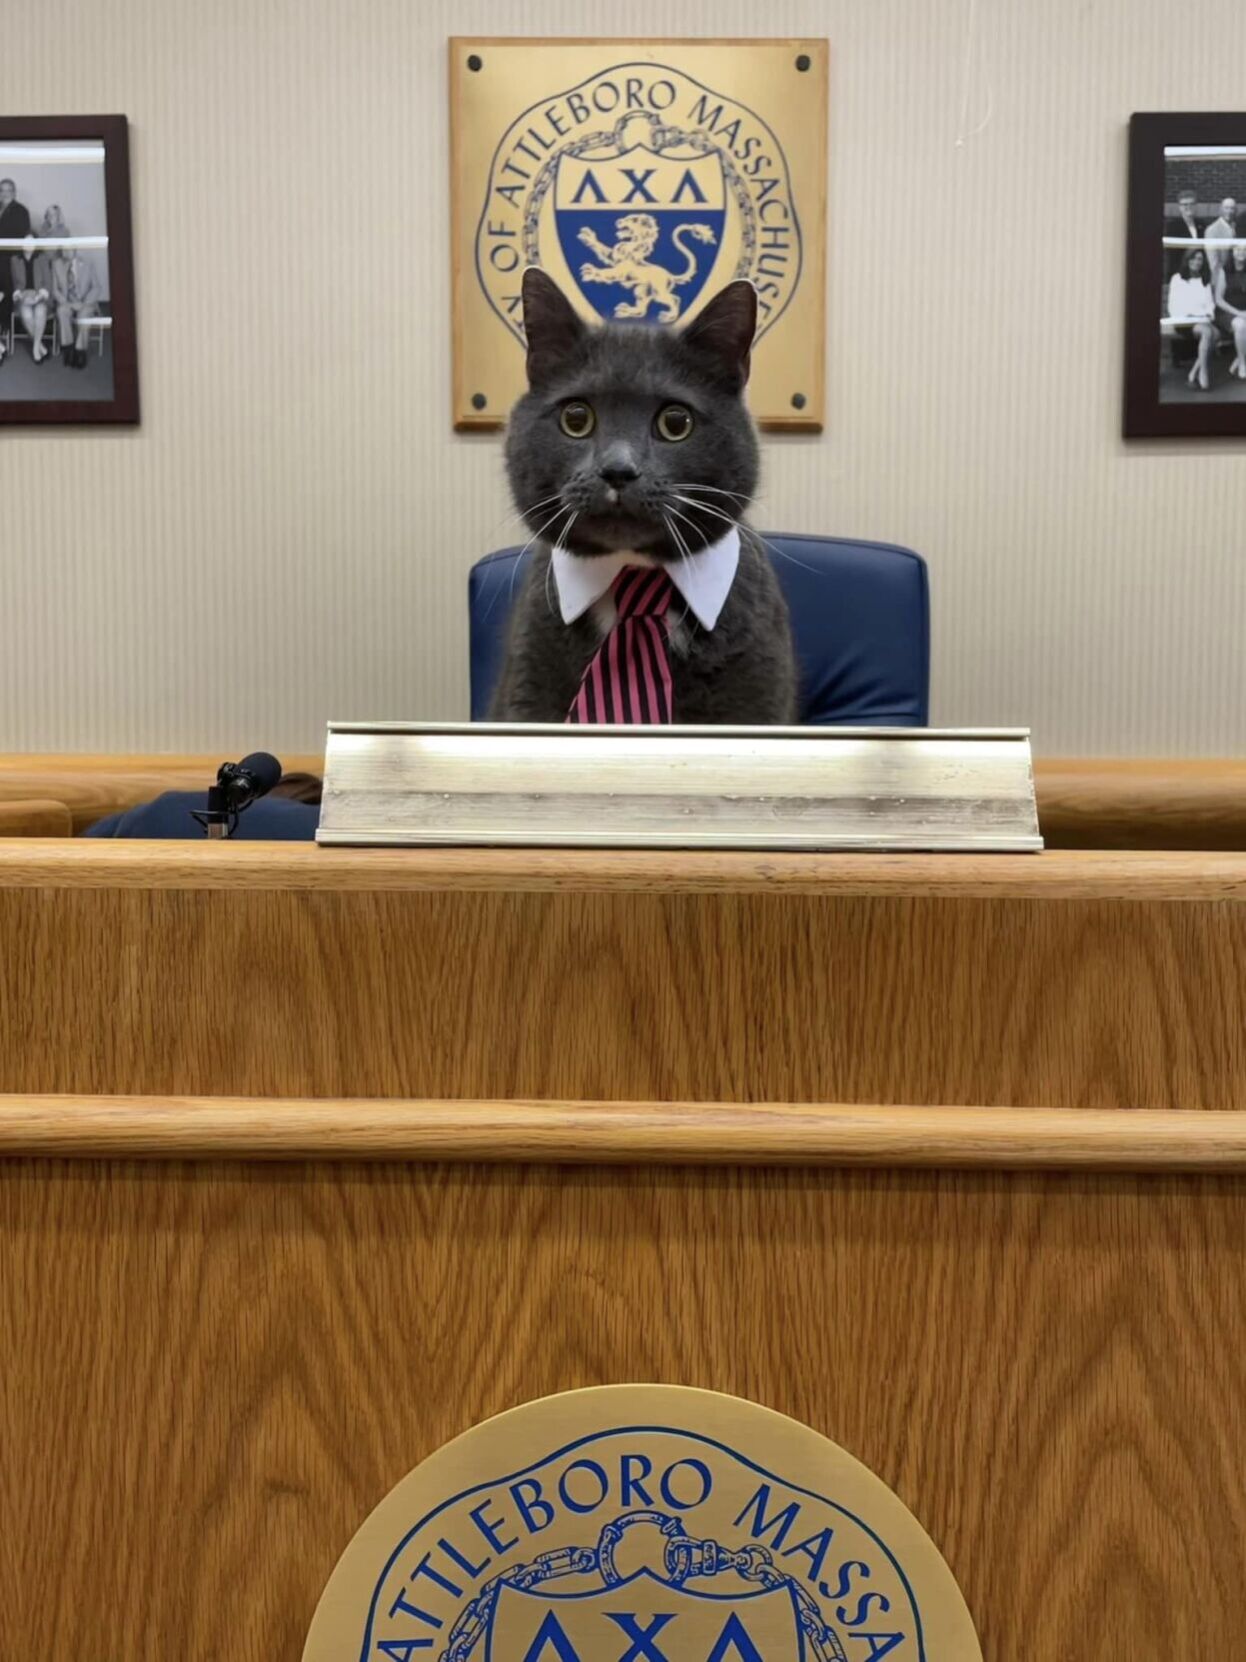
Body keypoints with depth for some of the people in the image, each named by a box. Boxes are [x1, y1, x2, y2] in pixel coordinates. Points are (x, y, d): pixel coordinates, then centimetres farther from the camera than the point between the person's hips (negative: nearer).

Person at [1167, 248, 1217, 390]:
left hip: (1203, 320, 4)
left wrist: (1210, 313, -4)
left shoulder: (1205, 281, 24)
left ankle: (1194, 373, -32)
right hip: (1184, 322, -4)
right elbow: (1173, 306, 2)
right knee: (1207, 332, -36)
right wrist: (1187, 314, -15)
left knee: (1214, 332, -33)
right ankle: (1203, 372, -36)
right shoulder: (1177, 278, 9)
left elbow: (1210, 303, 19)